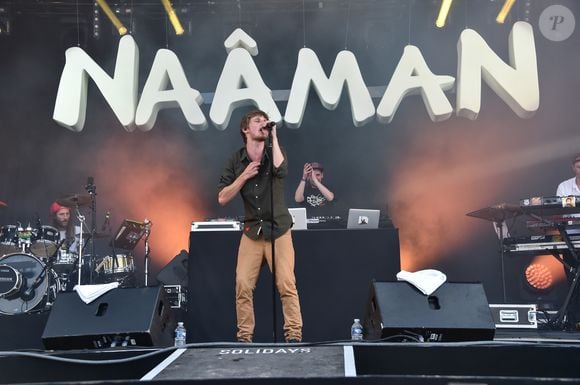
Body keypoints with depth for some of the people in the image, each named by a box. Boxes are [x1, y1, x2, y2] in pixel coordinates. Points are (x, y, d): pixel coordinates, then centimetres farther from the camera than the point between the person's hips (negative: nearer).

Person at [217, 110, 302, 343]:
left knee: (287, 285, -7)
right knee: (243, 286, -1)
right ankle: (244, 337, 12)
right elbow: (222, 198, -2)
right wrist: (244, 176, -12)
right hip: (251, 231, 2)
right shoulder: (236, 160, 3)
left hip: (278, 229, -1)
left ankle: (294, 335, 4)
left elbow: (281, 171, -24)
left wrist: (274, 136, -17)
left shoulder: (274, 152, 1)